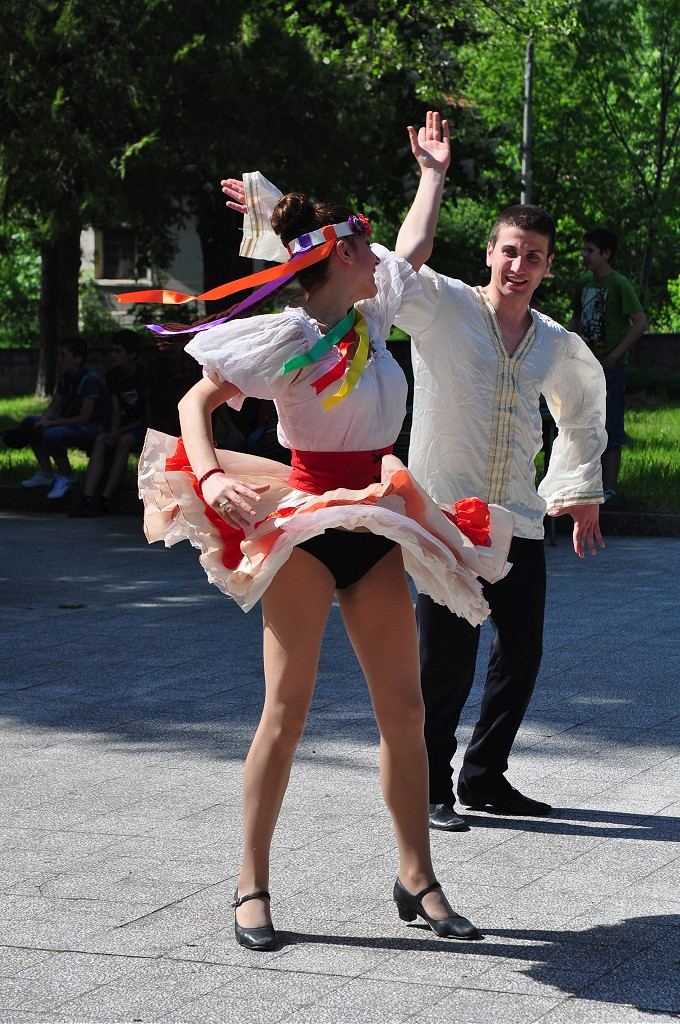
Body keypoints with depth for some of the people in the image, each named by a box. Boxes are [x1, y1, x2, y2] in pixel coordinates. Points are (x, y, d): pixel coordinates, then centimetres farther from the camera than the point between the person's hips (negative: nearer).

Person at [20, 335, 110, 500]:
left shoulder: (90, 381, -20)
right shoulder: (65, 378, 7)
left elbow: (84, 417, -25)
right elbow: (53, 408, 9)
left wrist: (50, 424, -24)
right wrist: (42, 422, -15)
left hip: (96, 428, -9)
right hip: (75, 424, 9)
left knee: (52, 435, -33)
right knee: (29, 422, 1)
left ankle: (67, 477, -10)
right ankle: (47, 474, 6)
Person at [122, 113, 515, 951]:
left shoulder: (370, 318, 12)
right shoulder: (286, 338, -9)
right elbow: (195, 401, -8)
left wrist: (433, 167, 38)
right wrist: (209, 476, -24)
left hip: (376, 530, 7)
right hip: (305, 528, -7)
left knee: (404, 706, 3)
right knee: (287, 709, -5)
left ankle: (416, 879, 11)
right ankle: (252, 886, 3)